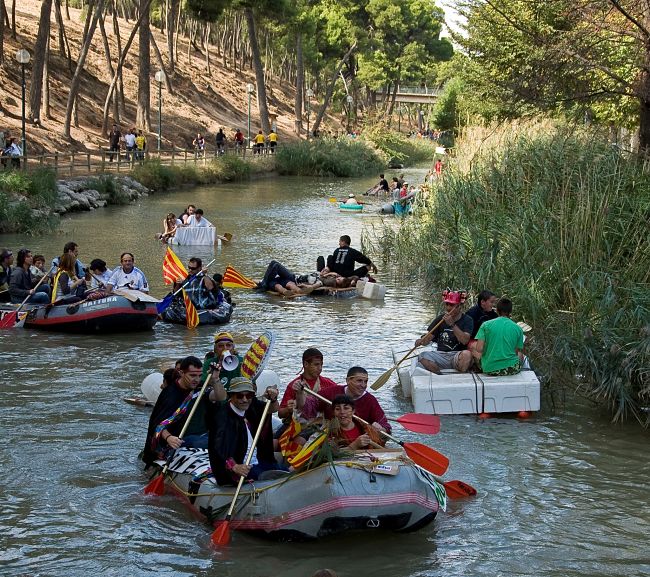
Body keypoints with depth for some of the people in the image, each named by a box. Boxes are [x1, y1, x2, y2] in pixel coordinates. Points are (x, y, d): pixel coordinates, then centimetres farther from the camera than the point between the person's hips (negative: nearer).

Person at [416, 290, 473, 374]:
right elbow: (428, 338, 8)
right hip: (441, 355, 3)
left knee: (467, 354, -36)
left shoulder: (467, 320, 3)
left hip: (457, 355, -3)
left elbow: (465, 340, -14)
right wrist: (421, 341, -15)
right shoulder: (440, 319, 13)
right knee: (422, 357, -24)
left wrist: (452, 324, -22)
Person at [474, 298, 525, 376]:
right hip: (511, 368, 0)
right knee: (522, 357, 33)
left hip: (489, 370, 0)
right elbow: (519, 352, 5)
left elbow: (479, 349, -9)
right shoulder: (517, 328, 2)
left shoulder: (486, 325, -1)